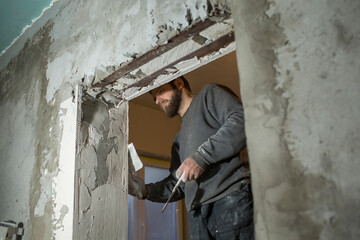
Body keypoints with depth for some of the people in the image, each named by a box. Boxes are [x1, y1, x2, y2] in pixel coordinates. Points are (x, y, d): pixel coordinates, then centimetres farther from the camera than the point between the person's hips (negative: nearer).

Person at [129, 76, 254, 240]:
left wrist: (202, 155, -14)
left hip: (231, 198, -6)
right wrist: (145, 190, 11)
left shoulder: (208, 94, 10)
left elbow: (242, 119, -9)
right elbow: (177, 185, 27)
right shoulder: (179, 139, 31)